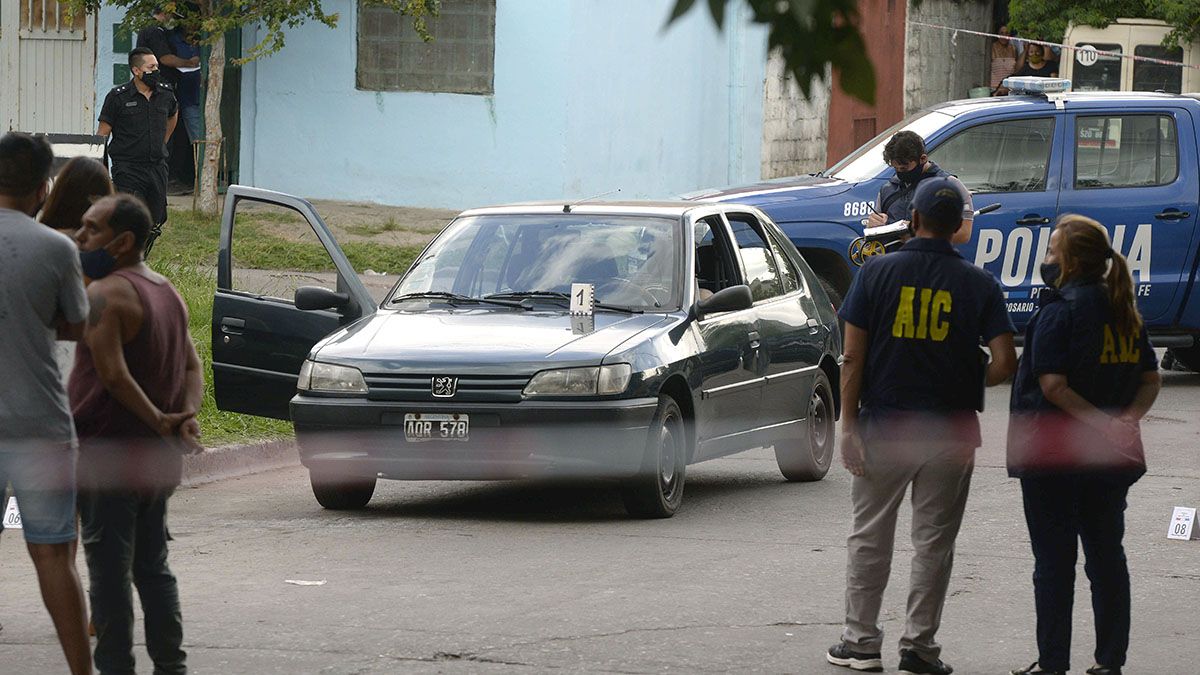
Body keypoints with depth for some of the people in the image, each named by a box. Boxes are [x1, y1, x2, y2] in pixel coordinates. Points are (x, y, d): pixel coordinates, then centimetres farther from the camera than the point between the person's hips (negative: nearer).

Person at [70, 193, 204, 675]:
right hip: (157, 460, 9)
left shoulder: (104, 295, -15)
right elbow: (192, 367, 14)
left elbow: (114, 375, -24)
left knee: (109, 572, -5)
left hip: (107, 454, -9)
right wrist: (187, 416, -1)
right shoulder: (169, 294, 14)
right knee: (153, 567, 16)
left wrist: (158, 420, -16)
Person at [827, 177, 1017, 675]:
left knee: (869, 537, 10)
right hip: (951, 430, 0)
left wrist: (848, 423, -1)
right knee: (934, 541, 8)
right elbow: (1005, 363, -9)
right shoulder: (979, 284, -3)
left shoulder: (877, 273, -4)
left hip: (883, 426, 0)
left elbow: (853, 358, -6)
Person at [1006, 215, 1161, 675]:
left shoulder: (1060, 310, -14)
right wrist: (1126, 419, -7)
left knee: (1054, 560, 0)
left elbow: (1052, 385, -21)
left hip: (1052, 453, -7)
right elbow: (1150, 379, 9)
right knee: (1106, 555, 12)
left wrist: (1104, 424, -18)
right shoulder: (1124, 312, 9)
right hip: (1108, 462, 7)